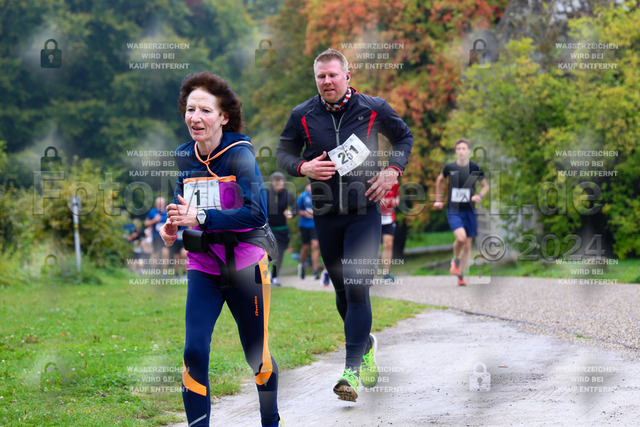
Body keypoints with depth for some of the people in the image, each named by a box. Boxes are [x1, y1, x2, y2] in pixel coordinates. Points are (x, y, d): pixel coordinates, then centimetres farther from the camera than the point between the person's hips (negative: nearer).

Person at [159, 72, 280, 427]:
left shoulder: (239, 154, -14)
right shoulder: (184, 157, 2)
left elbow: (257, 212, -25)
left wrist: (199, 218, -30)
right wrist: (172, 225, -2)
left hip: (244, 265, -4)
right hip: (202, 267, 4)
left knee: (258, 356, 8)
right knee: (194, 351, -12)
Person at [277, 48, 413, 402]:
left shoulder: (373, 109, -2)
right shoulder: (303, 115, 1)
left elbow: (404, 137, 14)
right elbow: (283, 153, 12)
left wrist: (393, 170, -2)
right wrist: (303, 167, -9)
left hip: (364, 211, -3)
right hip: (325, 214, 3)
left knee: (357, 289, -12)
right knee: (342, 290, 12)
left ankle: (351, 371, -12)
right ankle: (365, 346, 38)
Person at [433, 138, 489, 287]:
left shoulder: (475, 168, -3)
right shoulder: (449, 167, -2)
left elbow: (486, 185, 8)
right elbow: (440, 180, 19)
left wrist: (480, 196, -12)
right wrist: (438, 199, 17)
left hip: (469, 211, 2)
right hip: (453, 211, -2)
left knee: (467, 245, 5)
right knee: (461, 237, -24)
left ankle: (460, 276, 19)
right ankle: (455, 260, 5)